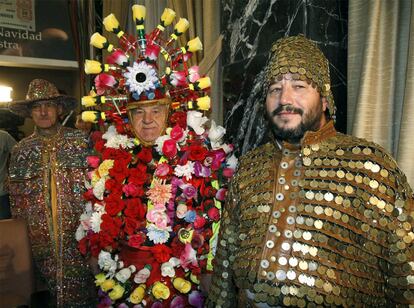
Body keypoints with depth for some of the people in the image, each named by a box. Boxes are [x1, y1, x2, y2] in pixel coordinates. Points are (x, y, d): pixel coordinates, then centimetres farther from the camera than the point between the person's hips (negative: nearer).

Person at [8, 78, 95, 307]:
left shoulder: (79, 140, -2)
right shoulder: (22, 150, 5)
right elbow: (16, 196, 10)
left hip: (78, 229, -2)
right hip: (41, 235, 2)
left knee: (81, 286, 6)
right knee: (51, 284, 13)